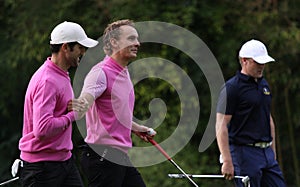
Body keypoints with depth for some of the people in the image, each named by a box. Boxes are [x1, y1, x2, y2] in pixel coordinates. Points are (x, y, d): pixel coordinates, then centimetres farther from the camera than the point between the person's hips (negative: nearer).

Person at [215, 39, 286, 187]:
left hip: (266, 152, 8)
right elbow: (221, 126, -15)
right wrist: (227, 161, -20)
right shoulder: (231, 88, -10)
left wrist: (273, 152, 20)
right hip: (244, 152, -8)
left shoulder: (264, 85, 15)